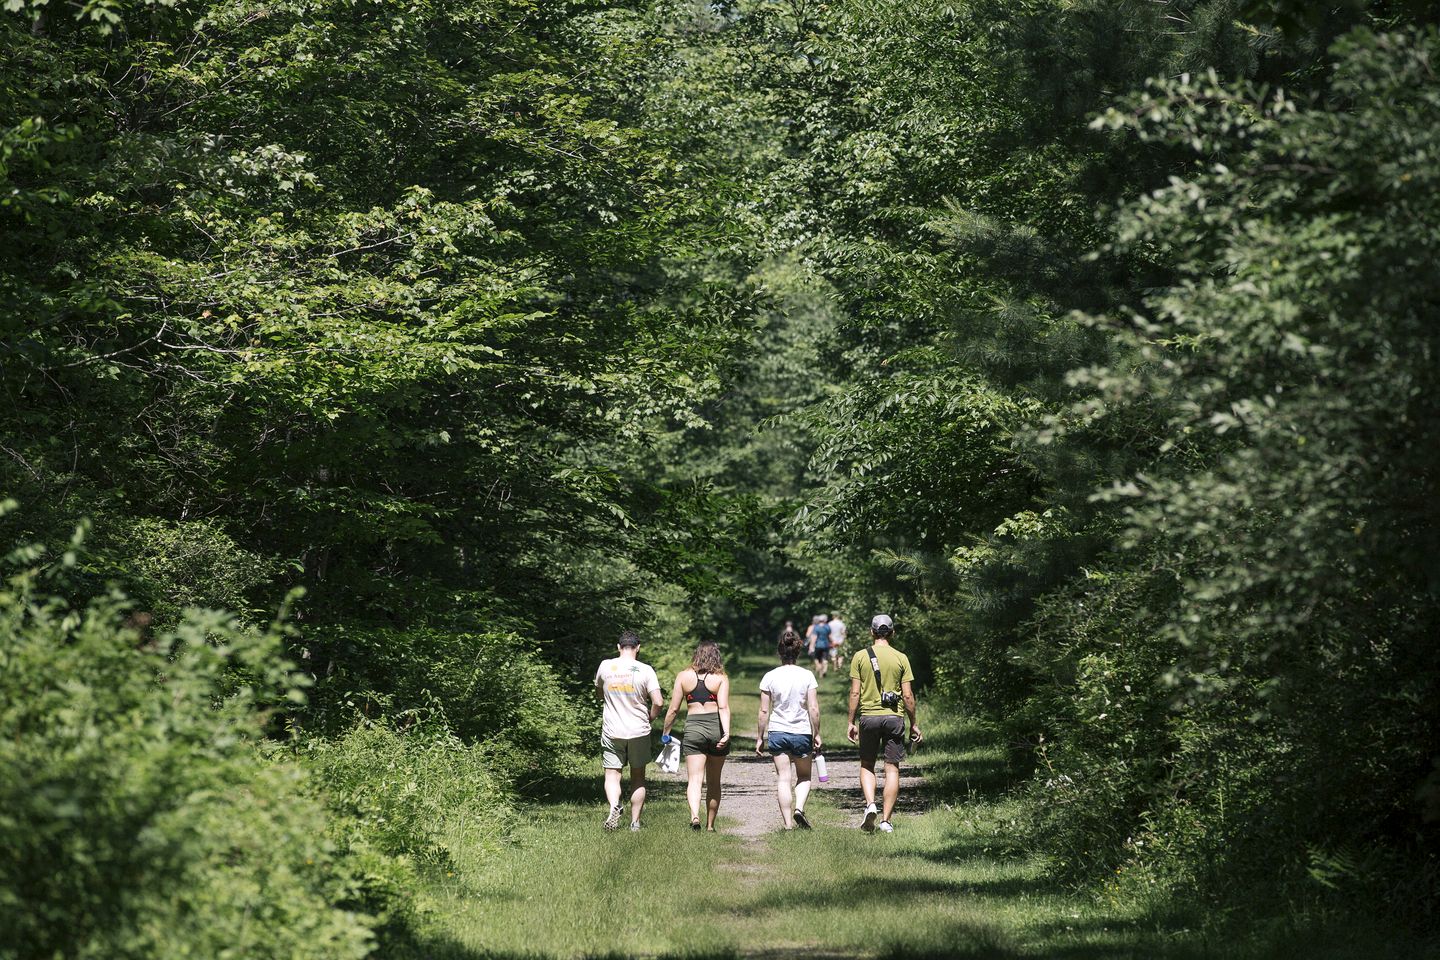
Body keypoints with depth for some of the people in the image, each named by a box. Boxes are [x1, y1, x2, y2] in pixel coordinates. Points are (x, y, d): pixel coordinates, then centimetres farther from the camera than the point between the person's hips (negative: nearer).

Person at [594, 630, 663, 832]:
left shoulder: (605, 667, -2)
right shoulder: (645, 671, -8)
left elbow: (599, 693, 14)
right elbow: (658, 702, -12)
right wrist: (650, 719, 6)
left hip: (611, 731, 0)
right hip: (639, 731, 0)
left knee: (612, 775, 3)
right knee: (638, 777, 12)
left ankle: (614, 806, -25)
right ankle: (635, 822, 15)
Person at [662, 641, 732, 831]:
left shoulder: (684, 676, 5)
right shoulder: (721, 678, 2)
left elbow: (673, 709, 4)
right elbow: (723, 707, -11)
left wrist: (666, 733, 15)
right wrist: (726, 732, -19)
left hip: (693, 728, 0)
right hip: (716, 728, 0)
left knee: (694, 779, -6)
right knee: (714, 782, 14)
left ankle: (695, 815, -32)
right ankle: (710, 825, 22)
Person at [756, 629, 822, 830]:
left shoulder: (770, 677, -3)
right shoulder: (807, 676, -5)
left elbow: (764, 711, -2)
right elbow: (814, 709, -7)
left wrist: (760, 738, 6)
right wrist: (817, 734, 3)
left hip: (777, 732, 0)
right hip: (802, 732, 0)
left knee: (783, 779, 3)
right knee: (804, 776, 17)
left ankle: (788, 823, -1)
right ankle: (799, 808, -7)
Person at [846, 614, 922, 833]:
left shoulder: (860, 656, 0)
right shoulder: (901, 658, 1)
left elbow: (855, 693, -3)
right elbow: (907, 695, 0)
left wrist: (851, 722, 5)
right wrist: (914, 724, 9)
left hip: (869, 716, 0)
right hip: (894, 717, 0)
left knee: (867, 766, 14)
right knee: (892, 769, 4)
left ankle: (870, 805, -9)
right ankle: (886, 820, 2)